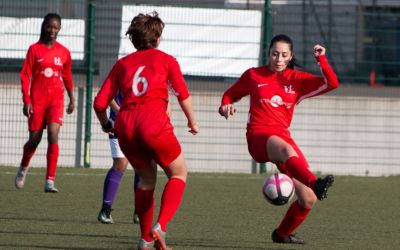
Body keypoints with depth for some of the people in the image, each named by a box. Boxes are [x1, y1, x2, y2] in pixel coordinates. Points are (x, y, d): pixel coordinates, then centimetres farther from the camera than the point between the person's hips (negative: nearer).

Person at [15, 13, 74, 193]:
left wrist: (71, 99, 20)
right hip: (37, 100, -1)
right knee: (35, 139, 6)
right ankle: (23, 168, 38)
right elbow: (25, 75, -3)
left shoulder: (64, 52, 5)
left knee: (53, 136, -16)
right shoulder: (35, 49, -1)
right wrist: (26, 100, -9)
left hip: (56, 100, 1)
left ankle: (50, 181, -17)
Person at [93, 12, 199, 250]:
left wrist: (107, 125, 34)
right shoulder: (166, 60, 14)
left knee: (147, 178, 23)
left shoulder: (122, 64, 22)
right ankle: (160, 227, -10)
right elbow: (183, 95, 5)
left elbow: (100, 103, 16)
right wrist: (192, 122, 20)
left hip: (125, 125, 4)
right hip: (154, 121, -4)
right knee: (179, 173, 11)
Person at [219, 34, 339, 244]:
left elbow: (332, 83, 2)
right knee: (286, 149, -43)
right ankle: (315, 183, -71)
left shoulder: (297, 80, 11)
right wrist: (226, 106, 2)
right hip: (258, 136, -4)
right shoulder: (253, 76, 9)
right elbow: (231, 94, 23)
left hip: (283, 137, 4)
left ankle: (282, 234, 23)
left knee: (308, 199, -4)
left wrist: (321, 59, -7)